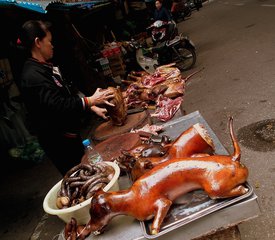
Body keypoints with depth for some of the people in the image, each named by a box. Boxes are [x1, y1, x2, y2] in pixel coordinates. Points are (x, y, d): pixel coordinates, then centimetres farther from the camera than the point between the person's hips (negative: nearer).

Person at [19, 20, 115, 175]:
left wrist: (93, 107, 5)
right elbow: (58, 106, -29)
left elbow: (68, 97, 13)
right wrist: (91, 101, -24)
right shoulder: (32, 76, -23)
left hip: (70, 133, 9)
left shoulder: (46, 67, 8)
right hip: (58, 141, -9)